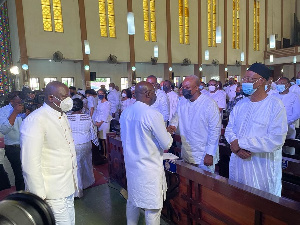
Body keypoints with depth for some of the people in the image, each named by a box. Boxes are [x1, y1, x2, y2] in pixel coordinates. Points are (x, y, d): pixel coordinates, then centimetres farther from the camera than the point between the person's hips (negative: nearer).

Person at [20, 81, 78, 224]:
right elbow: (31, 163, -21)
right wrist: (39, 197, -17)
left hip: (69, 187, 8)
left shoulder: (62, 116, 9)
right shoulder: (35, 120, -19)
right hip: (53, 194, -8)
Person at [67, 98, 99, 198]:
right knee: (87, 163, 21)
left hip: (72, 146, -2)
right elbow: (93, 131, 1)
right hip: (86, 145, 2)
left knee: (75, 166, 7)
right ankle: (89, 181, 43)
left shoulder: (67, 118, -12)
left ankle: (78, 190, 14)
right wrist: (96, 142, 16)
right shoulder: (87, 117, -7)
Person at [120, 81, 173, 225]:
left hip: (131, 165, 7)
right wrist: (168, 134, 5)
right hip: (149, 168, -7)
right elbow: (166, 144, -15)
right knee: (152, 208, 10)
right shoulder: (153, 114, -21)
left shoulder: (125, 113, 1)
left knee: (132, 201, 23)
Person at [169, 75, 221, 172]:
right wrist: (172, 125, -6)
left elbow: (215, 130, -15)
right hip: (186, 153, 5)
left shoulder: (210, 104, -15)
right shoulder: (182, 103, 3)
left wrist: (210, 154, -16)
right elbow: (177, 116, 18)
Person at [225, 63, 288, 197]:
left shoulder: (275, 105, -11)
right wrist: (236, 148, -14)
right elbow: (229, 129, 6)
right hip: (238, 164, 5)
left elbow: (276, 140, -20)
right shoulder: (240, 104, 8)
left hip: (262, 168, -5)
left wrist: (240, 142, -18)